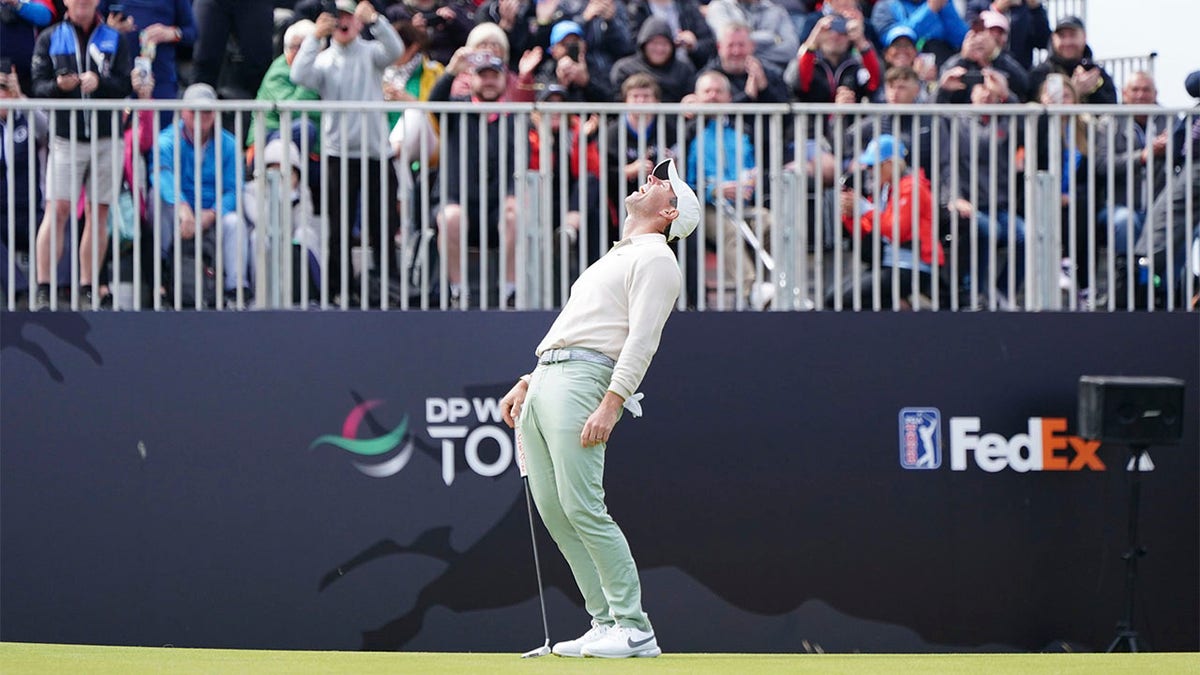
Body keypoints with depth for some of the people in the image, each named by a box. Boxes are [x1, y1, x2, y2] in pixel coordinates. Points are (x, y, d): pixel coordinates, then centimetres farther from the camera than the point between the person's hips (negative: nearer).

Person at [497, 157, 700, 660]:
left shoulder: (654, 259, -1)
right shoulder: (615, 259, 29)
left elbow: (642, 339, -13)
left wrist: (611, 404, -23)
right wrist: (526, 384, 22)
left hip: (583, 378, -10)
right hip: (544, 381, 10)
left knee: (582, 508, -17)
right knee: (553, 510, 2)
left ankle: (633, 628, -15)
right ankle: (605, 622, 2)